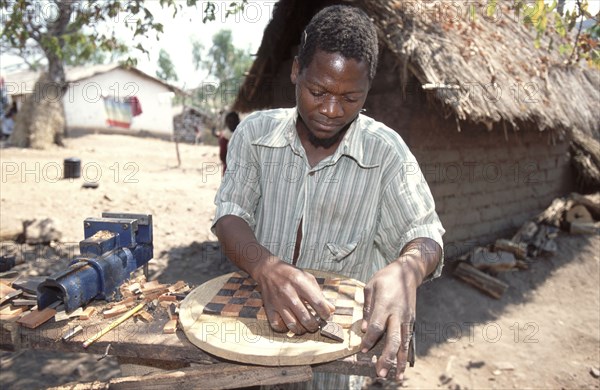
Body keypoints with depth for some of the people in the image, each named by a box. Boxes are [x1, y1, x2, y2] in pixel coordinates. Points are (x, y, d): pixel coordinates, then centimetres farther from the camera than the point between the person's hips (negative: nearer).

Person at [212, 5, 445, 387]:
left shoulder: (386, 150, -8)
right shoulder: (255, 132, -3)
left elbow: (425, 234, -8)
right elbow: (230, 216, -9)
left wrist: (406, 270, -32)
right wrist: (266, 267, -31)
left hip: (346, 324, 1)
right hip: (257, 308, 0)